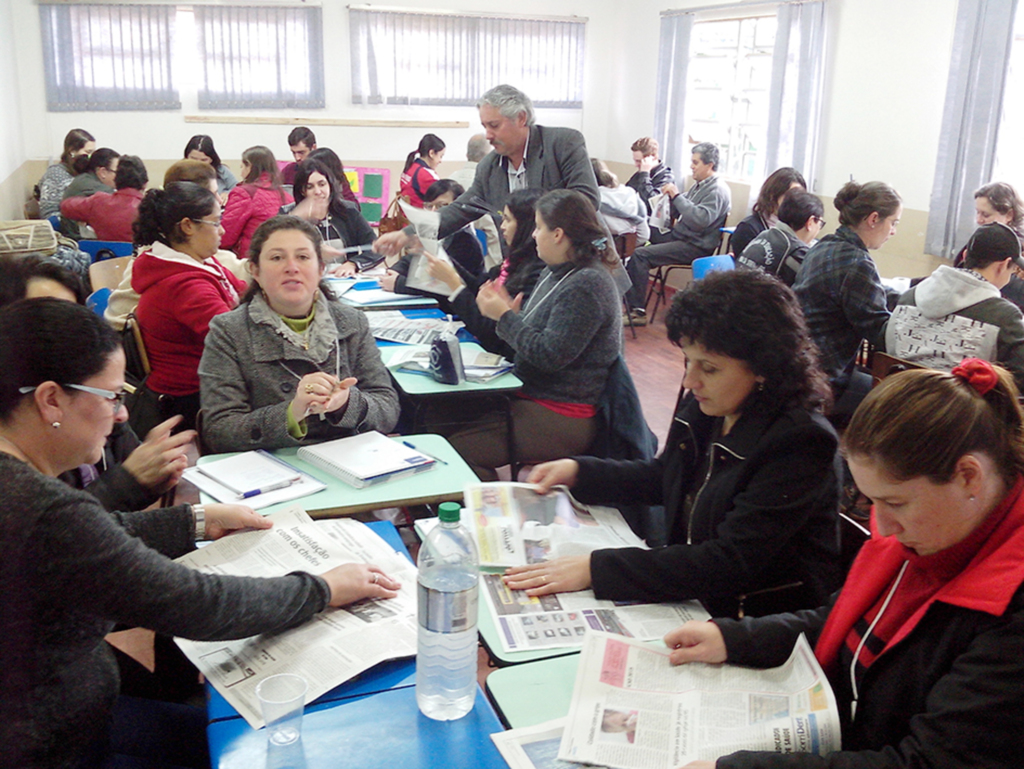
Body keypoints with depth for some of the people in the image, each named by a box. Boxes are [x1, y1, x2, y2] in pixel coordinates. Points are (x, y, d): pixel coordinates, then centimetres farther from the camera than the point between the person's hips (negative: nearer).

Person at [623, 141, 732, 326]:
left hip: (695, 246, -10)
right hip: (679, 235, 10)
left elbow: (700, 220, -29)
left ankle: (637, 310, -16)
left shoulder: (718, 190, -14)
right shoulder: (700, 185, 16)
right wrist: (670, 197, 1)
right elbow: (679, 213, 20)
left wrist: (677, 196, -24)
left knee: (640, 255, -22)